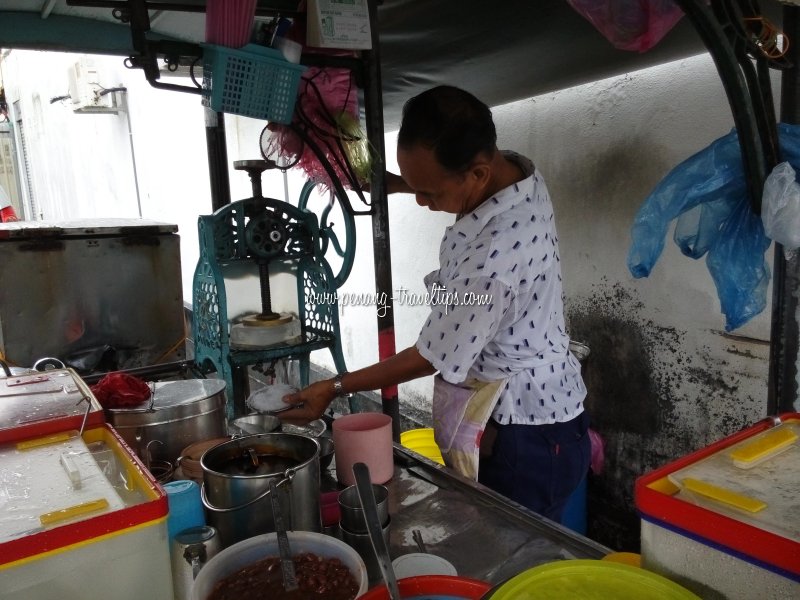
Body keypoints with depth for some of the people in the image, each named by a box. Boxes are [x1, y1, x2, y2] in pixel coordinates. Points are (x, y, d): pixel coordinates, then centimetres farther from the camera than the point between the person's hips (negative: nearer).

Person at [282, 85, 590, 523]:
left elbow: (435, 357, -21)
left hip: (527, 438, -9)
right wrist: (392, 183, 0)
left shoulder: (493, 255, -34)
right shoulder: (514, 167, -8)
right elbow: (435, 179, 17)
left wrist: (335, 388, -11)